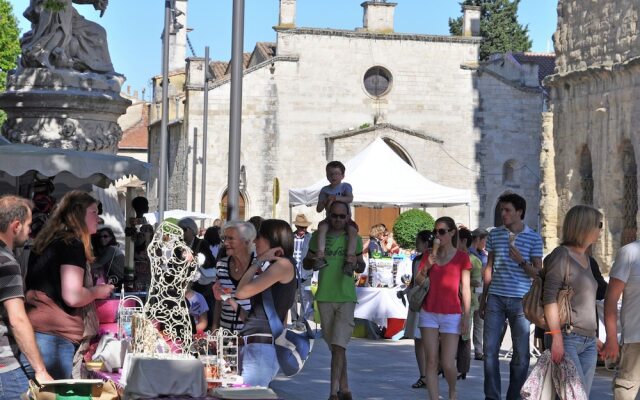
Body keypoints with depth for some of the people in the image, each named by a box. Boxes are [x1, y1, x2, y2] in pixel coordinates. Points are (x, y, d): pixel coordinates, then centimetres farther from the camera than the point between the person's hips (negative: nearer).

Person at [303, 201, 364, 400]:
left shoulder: (354, 239, 2)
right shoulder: (319, 236, 5)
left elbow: (361, 267, 13)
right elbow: (306, 265, 13)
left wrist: (355, 263, -12)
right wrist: (312, 260, -11)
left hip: (346, 297, -3)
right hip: (325, 297, 3)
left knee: (339, 346, -13)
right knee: (335, 347, 10)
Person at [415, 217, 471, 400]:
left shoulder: (461, 257, 0)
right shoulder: (430, 255, 11)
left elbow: (465, 288, -1)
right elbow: (418, 282, 9)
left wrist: (466, 316, -6)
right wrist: (426, 267, -9)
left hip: (451, 315, -4)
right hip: (429, 313, 4)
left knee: (447, 364, -5)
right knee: (431, 361, -1)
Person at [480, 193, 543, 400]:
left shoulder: (534, 238, 1)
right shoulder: (495, 234, 9)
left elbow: (538, 273, 2)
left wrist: (522, 261, -17)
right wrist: (483, 299, 14)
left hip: (520, 300, -2)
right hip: (496, 298, 2)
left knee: (521, 353, 0)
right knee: (490, 350, -1)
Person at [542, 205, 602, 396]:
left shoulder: (586, 258, 19)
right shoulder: (562, 255, -6)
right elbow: (549, 298, -14)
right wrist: (556, 337, -22)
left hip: (588, 341, 8)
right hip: (567, 337, -8)